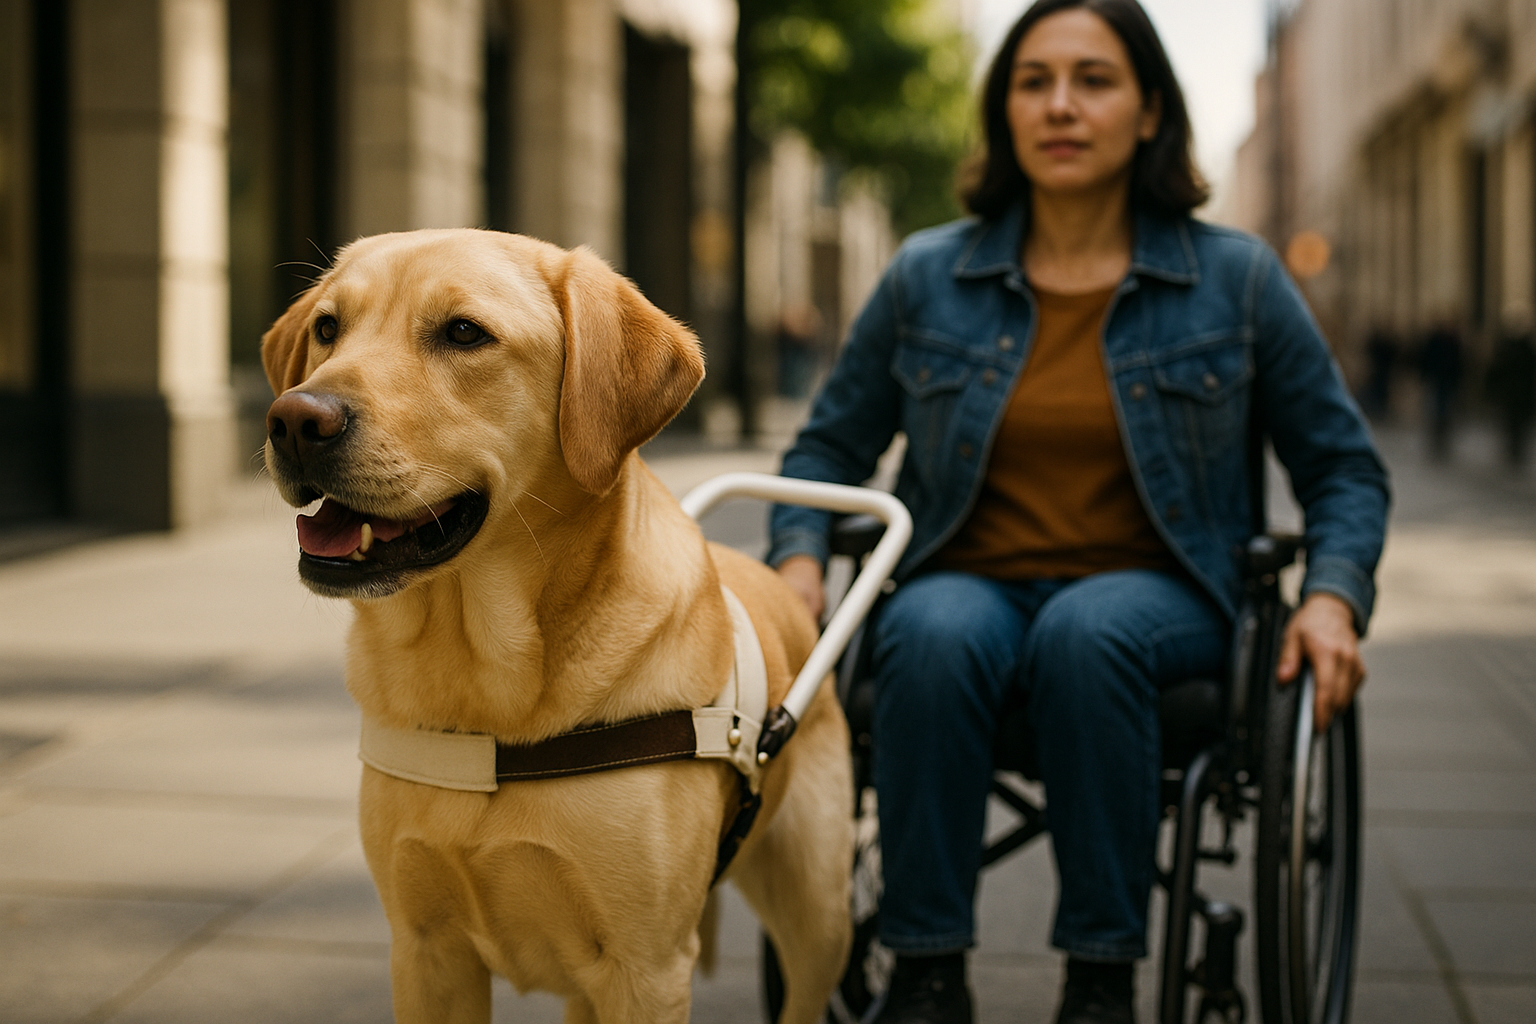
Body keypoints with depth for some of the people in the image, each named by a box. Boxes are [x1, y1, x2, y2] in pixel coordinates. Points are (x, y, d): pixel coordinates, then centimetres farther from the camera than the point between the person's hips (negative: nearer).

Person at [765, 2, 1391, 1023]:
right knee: (932, 637, -35)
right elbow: (828, 447, 16)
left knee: (1085, 631, -37)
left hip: (1154, 594, -1)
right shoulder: (927, 278, 6)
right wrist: (801, 559, -3)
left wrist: (1333, 597, -6)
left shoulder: (1237, 280, 3)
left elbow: (1343, 466, 11)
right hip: (972, 582, 1)